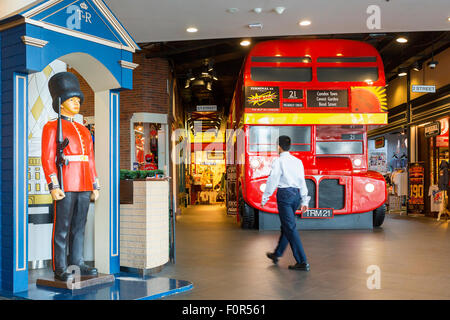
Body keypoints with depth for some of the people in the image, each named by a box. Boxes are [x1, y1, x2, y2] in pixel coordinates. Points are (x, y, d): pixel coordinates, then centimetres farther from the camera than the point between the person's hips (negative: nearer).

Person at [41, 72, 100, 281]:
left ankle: (78, 264, 17)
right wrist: (53, 186, -18)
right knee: (62, 227, -2)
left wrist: (95, 186, 13)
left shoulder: (83, 130, 19)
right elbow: (47, 159, -9)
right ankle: (60, 270, 4)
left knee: (79, 226, 10)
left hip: (83, 185, 7)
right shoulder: (52, 127, -1)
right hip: (65, 185, -6)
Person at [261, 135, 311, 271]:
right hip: (296, 194, 7)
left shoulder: (278, 161, -8)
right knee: (286, 225, 18)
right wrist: (304, 201, 15)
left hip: (284, 193, -7)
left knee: (290, 227, -5)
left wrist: (264, 199, -4)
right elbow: (302, 181, 11)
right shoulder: (298, 161, 11)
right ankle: (277, 254, 34)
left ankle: (302, 262, -8)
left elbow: (272, 181, -10)